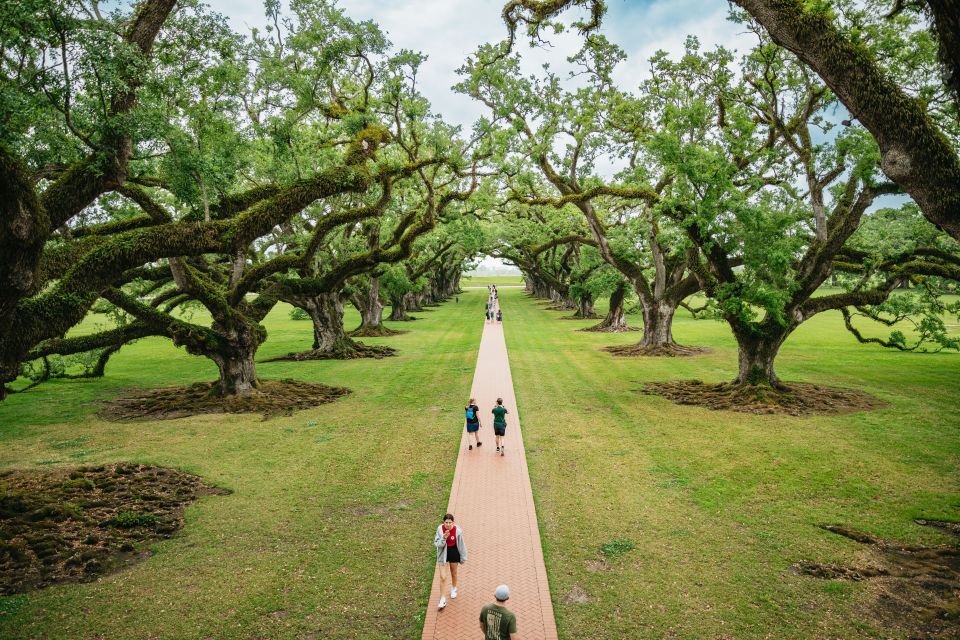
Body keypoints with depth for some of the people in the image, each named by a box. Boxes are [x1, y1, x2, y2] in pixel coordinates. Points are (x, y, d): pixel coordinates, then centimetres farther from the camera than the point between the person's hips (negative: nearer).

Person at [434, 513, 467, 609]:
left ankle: (454, 589, 52)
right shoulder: (440, 529, -19)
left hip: (454, 553, 0)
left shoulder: (457, 531, -21)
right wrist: (444, 538, -34)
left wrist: (463, 558, 2)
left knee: (454, 573, 22)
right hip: (443, 554, 0)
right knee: (443, 577, -2)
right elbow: (436, 544, -16)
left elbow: (461, 545, -8)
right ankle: (443, 600, 11)